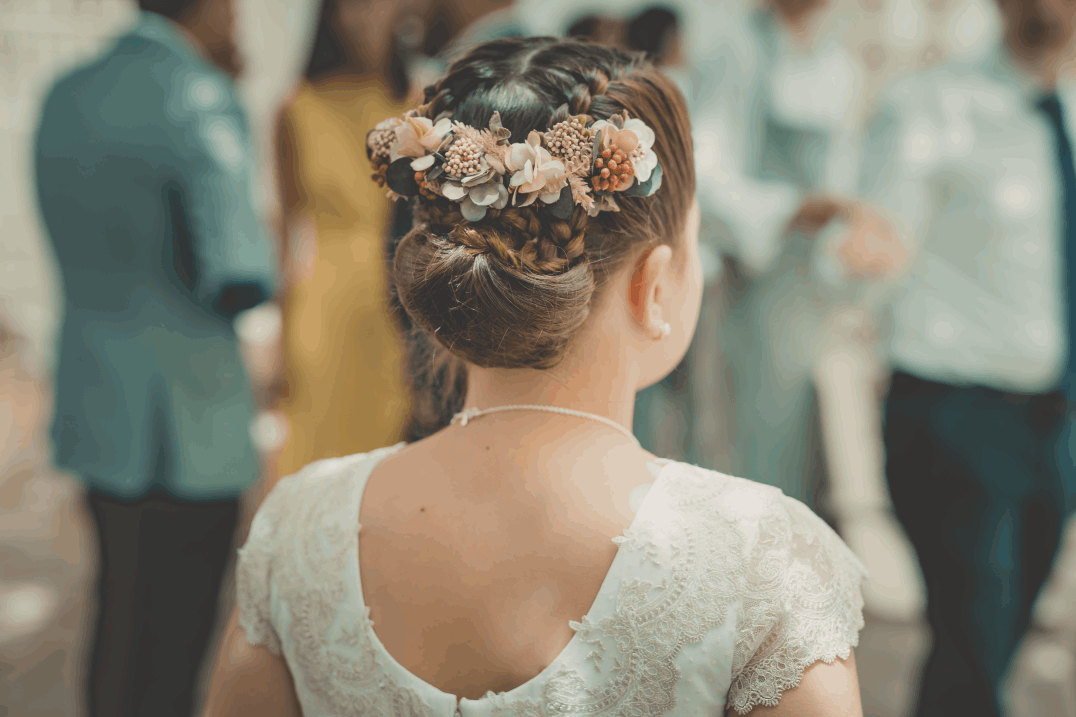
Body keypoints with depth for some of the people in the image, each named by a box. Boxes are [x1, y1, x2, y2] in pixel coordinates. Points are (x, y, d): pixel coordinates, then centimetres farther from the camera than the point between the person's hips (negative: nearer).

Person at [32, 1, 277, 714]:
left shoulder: (65, 97, 7)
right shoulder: (199, 101, -17)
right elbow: (237, 281, -22)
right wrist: (272, 255, 2)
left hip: (92, 410, 8)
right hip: (184, 422, -8)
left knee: (123, 620, 22)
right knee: (171, 650, 4)